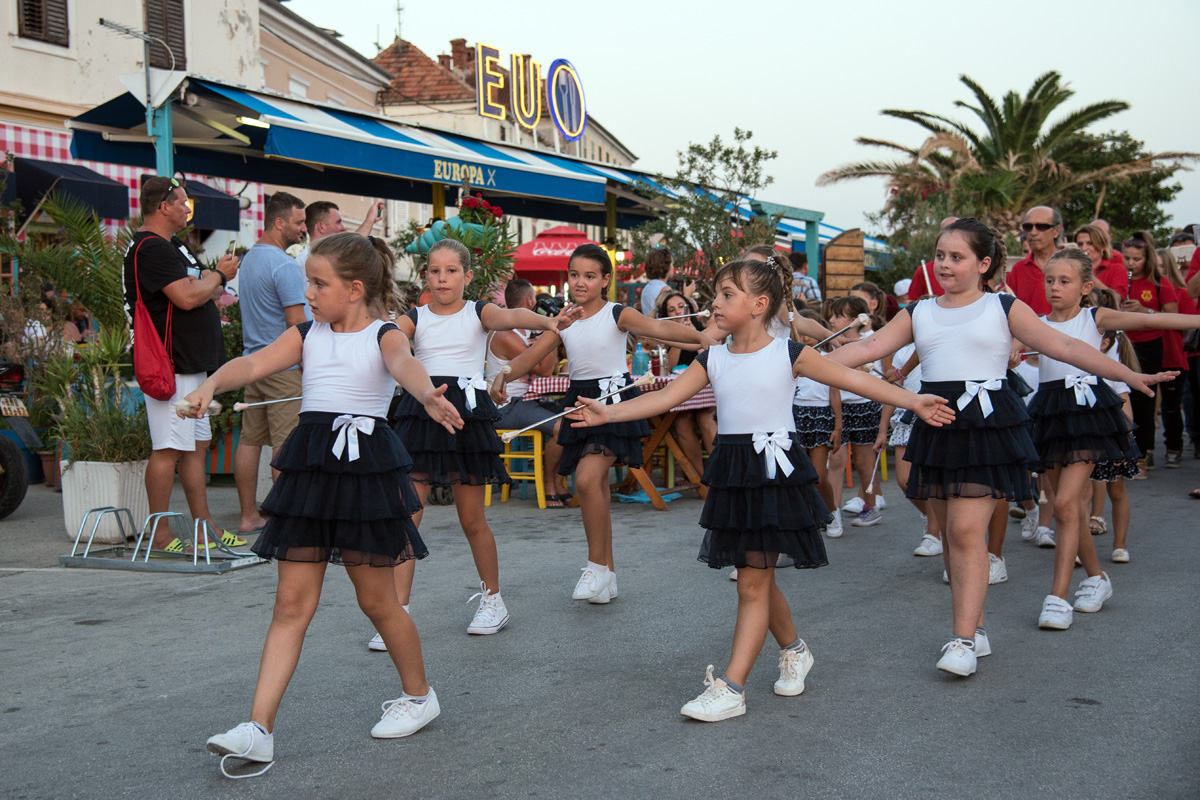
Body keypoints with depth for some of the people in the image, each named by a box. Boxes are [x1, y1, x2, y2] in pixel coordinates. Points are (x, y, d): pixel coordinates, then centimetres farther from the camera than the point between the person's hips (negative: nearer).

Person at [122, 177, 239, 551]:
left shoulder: (169, 246, 20)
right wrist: (219, 275, -6)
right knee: (169, 449, -8)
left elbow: (201, 290, 24)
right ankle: (160, 535, -2)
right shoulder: (151, 249, -15)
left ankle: (204, 524, 19)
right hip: (170, 364, -11)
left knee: (197, 444, 13)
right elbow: (187, 297, -23)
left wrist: (214, 282, 2)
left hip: (191, 363, 11)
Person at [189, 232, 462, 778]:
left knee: (376, 598, 8)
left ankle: (418, 694, 31)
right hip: (310, 469, 5)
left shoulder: (383, 335, -4)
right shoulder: (307, 335, 9)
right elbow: (253, 364, -5)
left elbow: (403, 364, -27)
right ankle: (259, 728, 2)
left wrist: (429, 396, -50)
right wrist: (210, 386, -26)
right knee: (292, 602, 3)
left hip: (366, 468, -4)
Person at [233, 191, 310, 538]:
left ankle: (249, 516, 15)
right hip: (285, 366, -9)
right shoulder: (285, 265, -14)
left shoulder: (248, 258, 15)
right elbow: (296, 323, -17)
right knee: (286, 444, -6)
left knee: (250, 439, 9)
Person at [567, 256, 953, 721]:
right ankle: (793, 651, 39)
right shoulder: (713, 360, 6)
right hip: (732, 475, 5)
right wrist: (607, 413, -9)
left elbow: (853, 380, -4)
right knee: (756, 580, 14)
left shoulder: (788, 355, -6)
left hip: (775, 472, -5)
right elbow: (665, 398, 1)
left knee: (753, 583, -5)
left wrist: (915, 402, -8)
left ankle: (730, 688, -4)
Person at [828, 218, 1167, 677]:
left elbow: (1063, 347, 4)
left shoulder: (1004, 309, 4)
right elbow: (868, 348, 6)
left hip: (986, 423, -4)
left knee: (967, 531, -14)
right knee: (949, 533, 8)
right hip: (936, 426, 5)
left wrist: (1128, 376, 2)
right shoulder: (918, 314, 13)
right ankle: (975, 626, 20)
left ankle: (963, 639, -11)